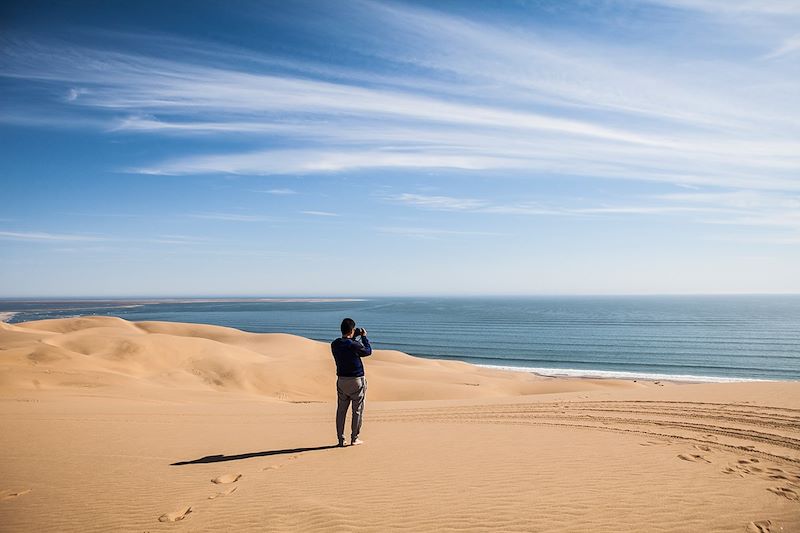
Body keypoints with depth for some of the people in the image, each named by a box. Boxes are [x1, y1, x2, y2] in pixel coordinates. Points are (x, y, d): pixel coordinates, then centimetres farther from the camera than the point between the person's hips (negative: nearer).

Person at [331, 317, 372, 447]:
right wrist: (364, 337, 10)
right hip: (356, 380, -5)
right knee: (357, 410, 8)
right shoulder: (354, 345, -18)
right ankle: (354, 438, 12)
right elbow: (368, 351, 0)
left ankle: (341, 439, 13)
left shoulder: (334, 344, -1)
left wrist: (354, 338, 20)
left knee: (341, 411, 11)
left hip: (341, 380, 5)